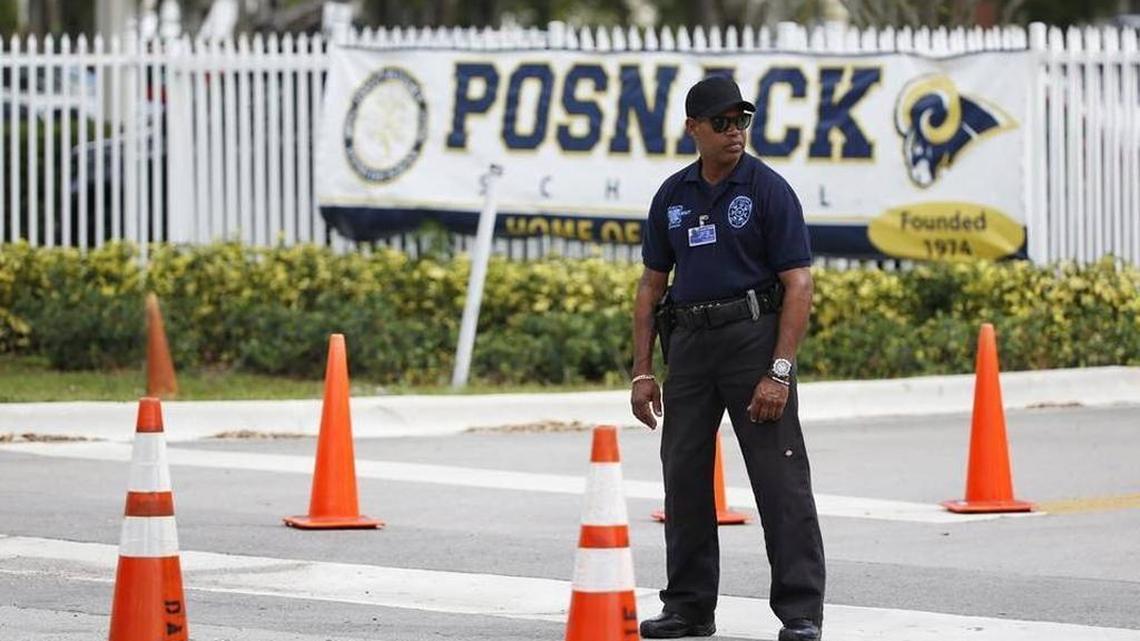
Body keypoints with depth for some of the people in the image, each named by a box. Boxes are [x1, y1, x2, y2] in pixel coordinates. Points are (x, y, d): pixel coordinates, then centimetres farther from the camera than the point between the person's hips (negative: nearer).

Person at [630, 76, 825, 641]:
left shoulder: (768, 190, -6)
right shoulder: (672, 196, 10)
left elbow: (799, 285, -10)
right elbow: (651, 285, 15)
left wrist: (778, 373, -17)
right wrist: (642, 371, 8)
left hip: (754, 334, -5)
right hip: (690, 341, 5)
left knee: (781, 479, -7)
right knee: (683, 476, 8)